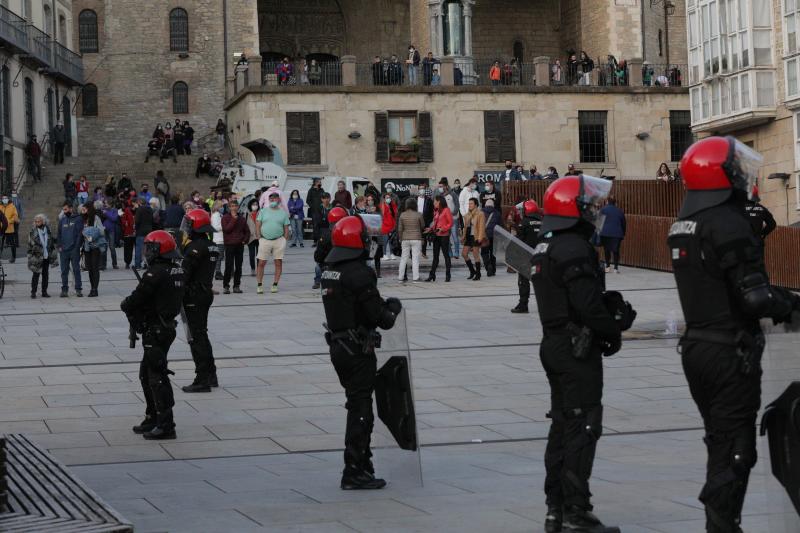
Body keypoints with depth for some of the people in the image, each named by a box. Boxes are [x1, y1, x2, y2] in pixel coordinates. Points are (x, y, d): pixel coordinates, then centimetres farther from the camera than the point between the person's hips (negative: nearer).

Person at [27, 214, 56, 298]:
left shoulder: (48, 229, 5)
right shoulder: (33, 231, -4)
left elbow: (52, 242, 14)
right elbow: (30, 244, -2)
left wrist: (52, 253, 10)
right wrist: (30, 256, -7)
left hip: (46, 256, 3)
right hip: (37, 256, -3)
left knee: (45, 274, 7)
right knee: (36, 274, -3)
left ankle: (44, 292, 14)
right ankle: (33, 292, 3)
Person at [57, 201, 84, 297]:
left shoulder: (78, 219, -2)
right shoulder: (62, 220, 12)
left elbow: (80, 233, -6)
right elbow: (59, 234, 15)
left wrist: (77, 246, -13)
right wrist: (59, 246, 2)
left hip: (74, 249, -4)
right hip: (63, 250, 4)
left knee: (76, 269, -1)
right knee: (64, 271, 5)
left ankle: (78, 289, 3)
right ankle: (64, 289, 9)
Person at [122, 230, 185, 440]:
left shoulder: (156, 273, -20)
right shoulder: (177, 270, 9)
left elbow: (137, 298, -17)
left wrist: (124, 305, 4)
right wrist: (133, 306, 11)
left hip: (155, 330, -10)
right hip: (167, 326, 10)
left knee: (157, 376, -6)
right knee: (146, 374, 20)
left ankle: (166, 425, -4)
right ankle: (152, 418, 27)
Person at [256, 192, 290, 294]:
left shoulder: (283, 213, 9)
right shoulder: (263, 211, 8)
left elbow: (286, 228, 10)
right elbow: (258, 225, 6)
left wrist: (285, 240, 1)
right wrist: (260, 237, -2)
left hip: (279, 240, 1)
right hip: (265, 240, -1)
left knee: (278, 263, -1)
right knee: (261, 263, -2)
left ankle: (275, 285, 7)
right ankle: (259, 285, 4)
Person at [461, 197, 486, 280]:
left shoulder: (480, 214, -8)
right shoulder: (467, 215, 15)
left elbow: (481, 227, -13)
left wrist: (480, 238, -20)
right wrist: (463, 237, 14)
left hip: (476, 237, -8)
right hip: (468, 237, 8)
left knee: (476, 255, -4)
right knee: (464, 253, 5)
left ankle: (478, 274, 5)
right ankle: (472, 271, 19)